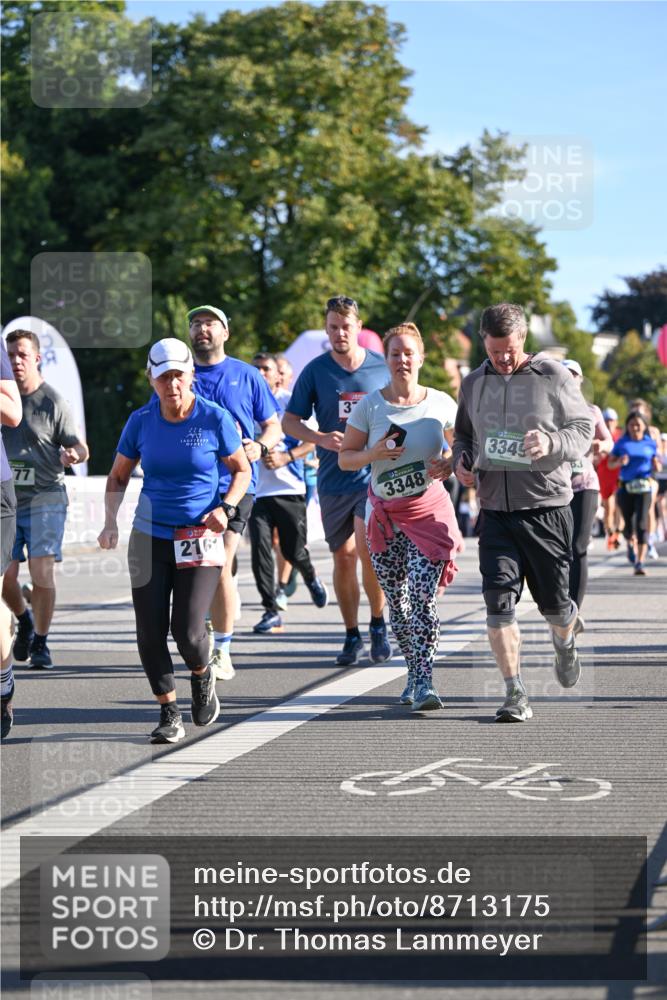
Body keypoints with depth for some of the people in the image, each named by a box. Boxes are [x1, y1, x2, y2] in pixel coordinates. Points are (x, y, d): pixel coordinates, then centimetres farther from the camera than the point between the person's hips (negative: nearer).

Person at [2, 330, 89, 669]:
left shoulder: (53, 401, -4)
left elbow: (80, 447, -4)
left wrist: (73, 454, -26)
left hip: (45, 498, -3)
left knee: (42, 572, -13)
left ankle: (40, 642, 4)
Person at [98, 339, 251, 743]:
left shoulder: (215, 418, -6)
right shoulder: (141, 421, 0)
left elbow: (242, 470, 6)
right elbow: (119, 475, 12)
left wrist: (226, 508, -11)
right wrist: (111, 521, -3)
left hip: (200, 538, -3)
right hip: (149, 537, 3)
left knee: (188, 631, -11)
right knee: (150, 633, -2)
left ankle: (202, 677, 24)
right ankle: (170, 716, 13)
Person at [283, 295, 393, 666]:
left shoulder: (382, 368, 3)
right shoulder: (315, 371, 3)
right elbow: (289, 421, 4)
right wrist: (321, 438, -13)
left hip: (375, 475, -2)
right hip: (333, 479, 2)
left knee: (368, 547, -16)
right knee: (344, 556, 5)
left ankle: (378, 624, 5)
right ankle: (352, 637, 17)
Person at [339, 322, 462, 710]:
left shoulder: (441, 404, -1)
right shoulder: (370, 406, -2)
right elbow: (345, 458, 2)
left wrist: (450, 463, -10)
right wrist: (374, 454, -19)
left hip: (429, 511, -1)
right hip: (385, 514, 2)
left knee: (424, 596, -14)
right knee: (397, 601, 7)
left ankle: (424, 682, -17)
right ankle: (415, 672, 25)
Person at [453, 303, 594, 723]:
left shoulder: (553, 376, -4)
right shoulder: (473, 384, 9)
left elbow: (584, 429, -1)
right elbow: (463, 434, 23)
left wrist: (551, 443, -22)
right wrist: (462, 460, 1)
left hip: (547, 506, -3)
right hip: (495, 511, 3)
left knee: (554, 601, 7)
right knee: (499, 600, -11)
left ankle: (565, 642, 44)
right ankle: (516, 695, -6)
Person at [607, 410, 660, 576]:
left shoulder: (650, 443, 7)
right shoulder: (621, 443, 5)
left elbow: (655, 466, 15)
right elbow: (610, 463, 7)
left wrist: (656, 466, -7)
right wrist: (620, 462, -13)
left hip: (644, 487, -1)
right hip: (626, 487, 1)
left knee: (642, 523, -13)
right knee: (628, 524, 6)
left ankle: (640, 563, -15)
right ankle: (630, 543, 42)